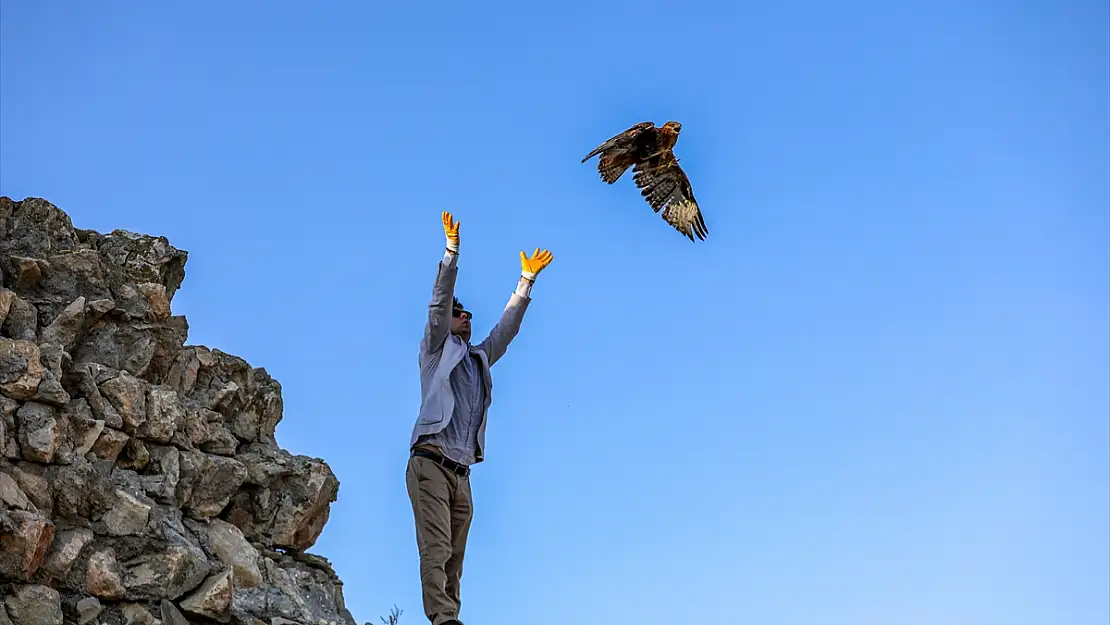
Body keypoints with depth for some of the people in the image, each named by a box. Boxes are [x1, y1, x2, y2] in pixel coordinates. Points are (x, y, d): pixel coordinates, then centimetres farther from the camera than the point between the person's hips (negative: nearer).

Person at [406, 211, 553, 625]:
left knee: (454, 557, -1)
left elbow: (507, 328, 26)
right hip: (430, 463, -6)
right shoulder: (437, 350, 13)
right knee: (436, 547, -18)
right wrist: (452, 253, -7)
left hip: (461, 472, 6)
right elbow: (439, 303, 1)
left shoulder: (479, 359, 27)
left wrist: (526, 281, 23)